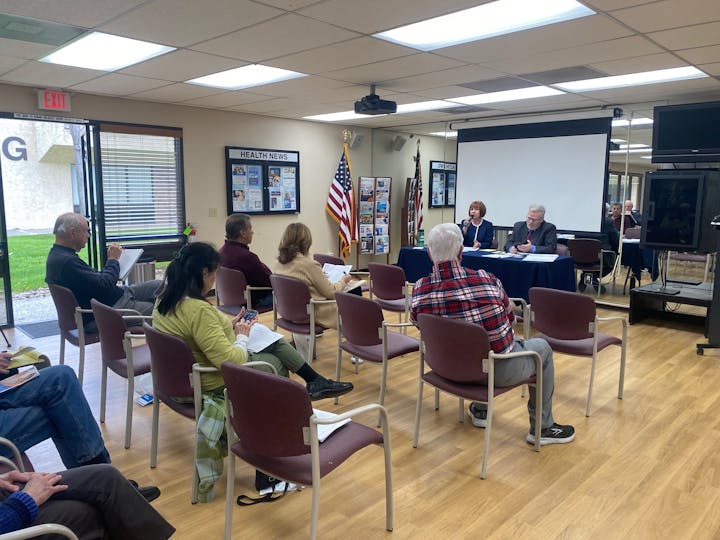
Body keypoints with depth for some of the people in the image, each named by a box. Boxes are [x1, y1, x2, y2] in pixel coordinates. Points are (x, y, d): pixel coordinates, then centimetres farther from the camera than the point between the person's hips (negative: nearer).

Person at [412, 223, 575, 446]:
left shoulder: (419, 290, -14)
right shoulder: (486, 280, -20)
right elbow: (509, 318, -2)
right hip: (497, 371, -4)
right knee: (542, 347, 24)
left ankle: (480, 410, 47)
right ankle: (542, 428, 32)